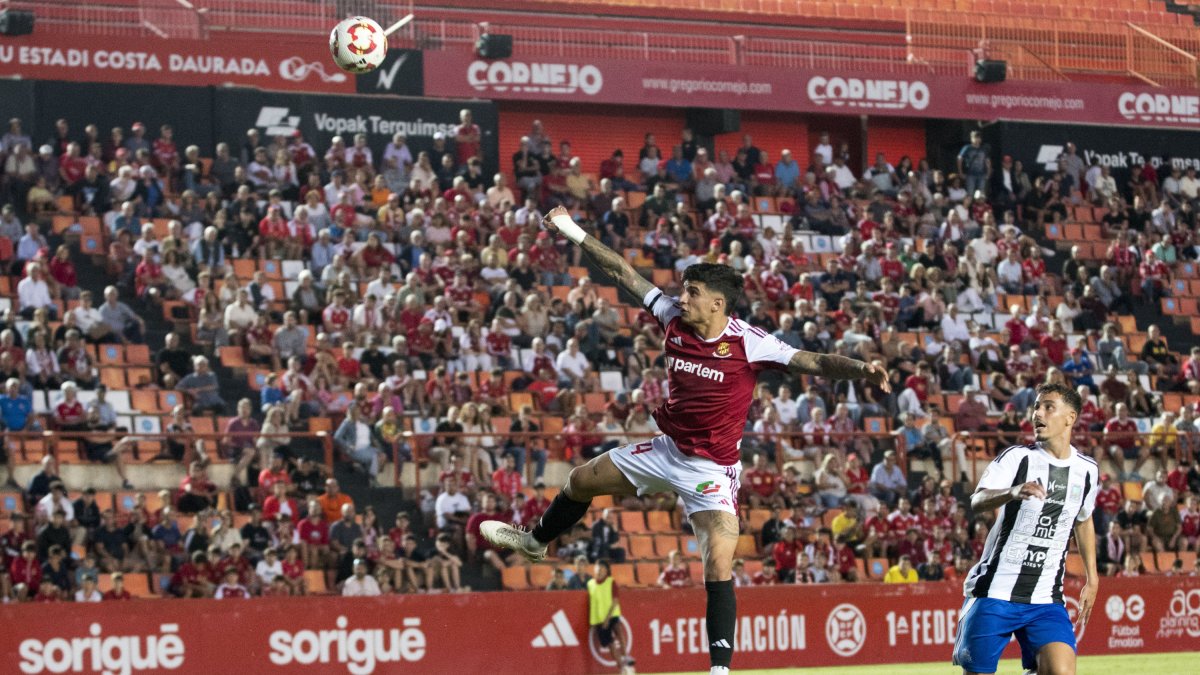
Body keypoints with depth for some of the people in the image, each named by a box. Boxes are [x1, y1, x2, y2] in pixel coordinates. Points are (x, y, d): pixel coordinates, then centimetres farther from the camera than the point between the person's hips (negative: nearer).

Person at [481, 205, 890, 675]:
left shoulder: (749, 344, -21)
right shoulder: (674, 319, -7)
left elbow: (815, 362, -25)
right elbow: (624, 274, -1)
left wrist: (860, 369, -43)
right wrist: (574, 233, 1)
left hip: (712, 468, -7)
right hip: (667, 450, 7)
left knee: (719, 569, -20)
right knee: (581, 481, 22)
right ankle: (535, 542, 52)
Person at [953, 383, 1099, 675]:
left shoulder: (1087, 470, 7)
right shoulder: (1017, 457, -7)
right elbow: (977, 502, -25)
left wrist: (1091, 578, 25)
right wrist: (1013, 492, -46)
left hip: (1046, 599, 3)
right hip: (995, 592, -3)